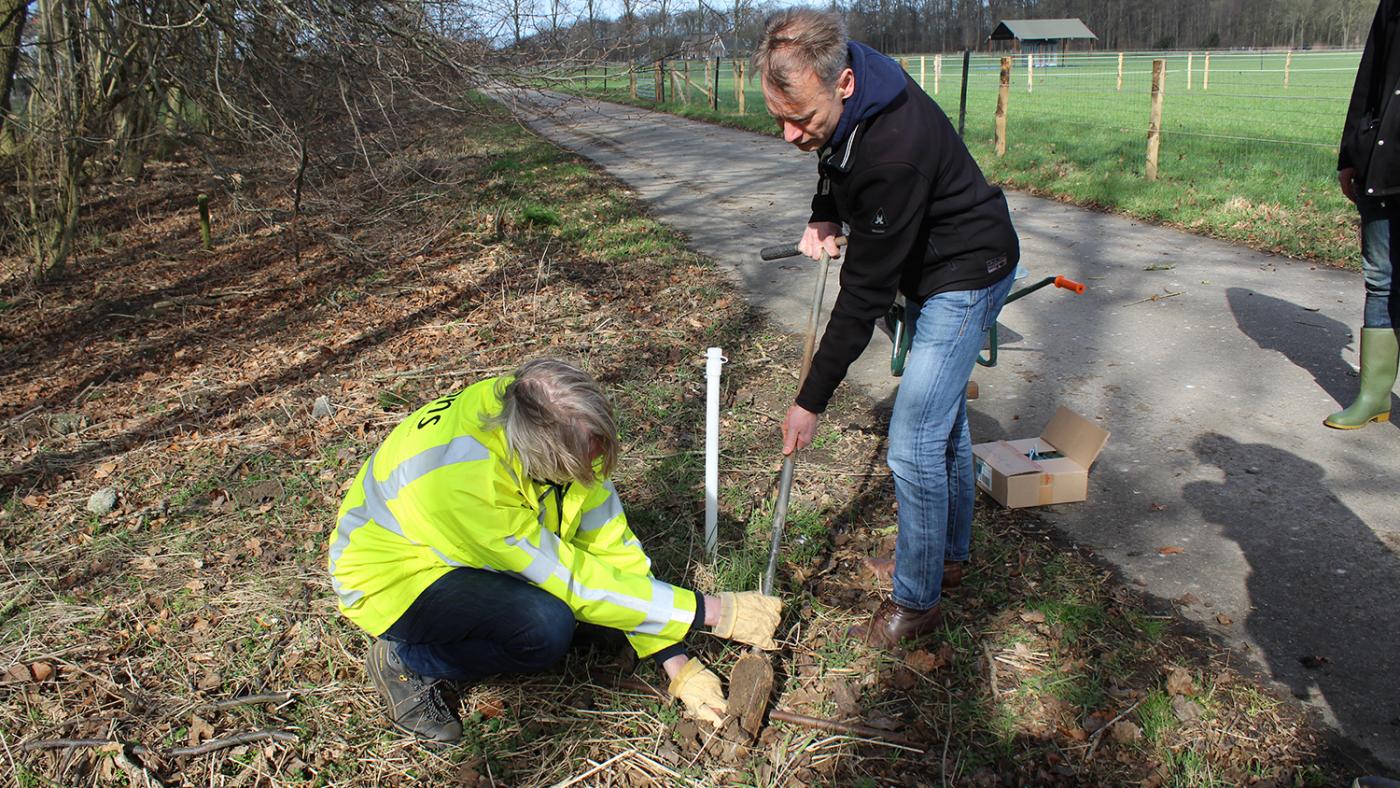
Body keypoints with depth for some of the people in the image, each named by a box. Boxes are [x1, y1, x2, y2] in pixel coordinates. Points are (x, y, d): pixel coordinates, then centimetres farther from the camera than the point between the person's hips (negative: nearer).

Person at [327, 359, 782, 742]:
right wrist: (716, 613, -30)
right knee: (546, 626, -30)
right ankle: (406, 663, -5)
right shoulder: (461, 482, -40)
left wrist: (678, 664, -16)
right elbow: (578, 584, -33)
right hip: (391, 578, -7)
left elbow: (610, 542, -15)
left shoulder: (563, 425, -22)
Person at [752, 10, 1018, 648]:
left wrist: (812, 400, -26)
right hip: (927, 266, 9)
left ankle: (917, 602, 9)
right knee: (943, 415, 20)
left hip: (968, 275, -9)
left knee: (913, 443, -10)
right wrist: (824, 215, -5)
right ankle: (948, 553, 38)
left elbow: (865, 292, -32)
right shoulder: (833, 97, -12)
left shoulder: (894, 150, -38)